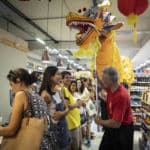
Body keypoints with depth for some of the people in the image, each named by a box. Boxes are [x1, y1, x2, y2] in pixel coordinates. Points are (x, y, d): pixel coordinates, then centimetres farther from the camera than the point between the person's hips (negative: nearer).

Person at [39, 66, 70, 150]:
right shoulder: (45, 94, -20)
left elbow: (66, 108, 7)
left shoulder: (58, 91, 4)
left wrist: (63, 113, -13)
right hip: (53, 127, -7)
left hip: (63, 125, 8)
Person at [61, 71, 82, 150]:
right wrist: (76, 104, -9)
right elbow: (67, 107, -25)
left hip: (76, 121, 10)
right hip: (72, 122, -10)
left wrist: (77, 103, 4)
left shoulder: (67, 89, 13)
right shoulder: (63, 89, -18)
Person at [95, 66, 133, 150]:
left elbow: (116, 123, -35)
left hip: (123, 129, -8)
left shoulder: (121, 96, -36)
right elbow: (104, 85, 21)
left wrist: (100, 122, -19)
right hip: (113, 126, 8)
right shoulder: (111, 88, -9)